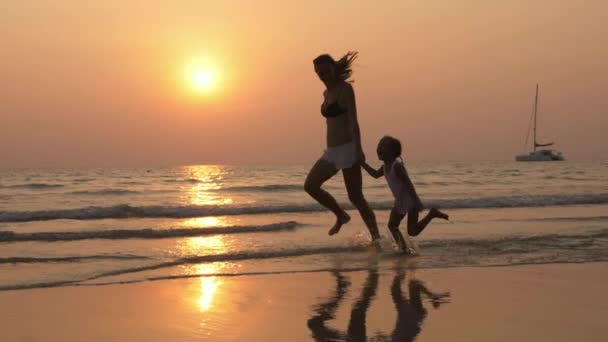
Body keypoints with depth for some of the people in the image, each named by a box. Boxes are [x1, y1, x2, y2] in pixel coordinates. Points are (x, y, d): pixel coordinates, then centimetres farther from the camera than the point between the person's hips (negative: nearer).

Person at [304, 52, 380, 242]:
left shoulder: (345, 88, -9)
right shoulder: (327, 93, 14)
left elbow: (353, 120, -18)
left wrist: (358, 148, -27)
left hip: (347, 148, -8)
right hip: (332, 151, 8)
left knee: (356, 197, -7)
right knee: (310, 186, 4)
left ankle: (376, 237, 1)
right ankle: (341, 216, 19)